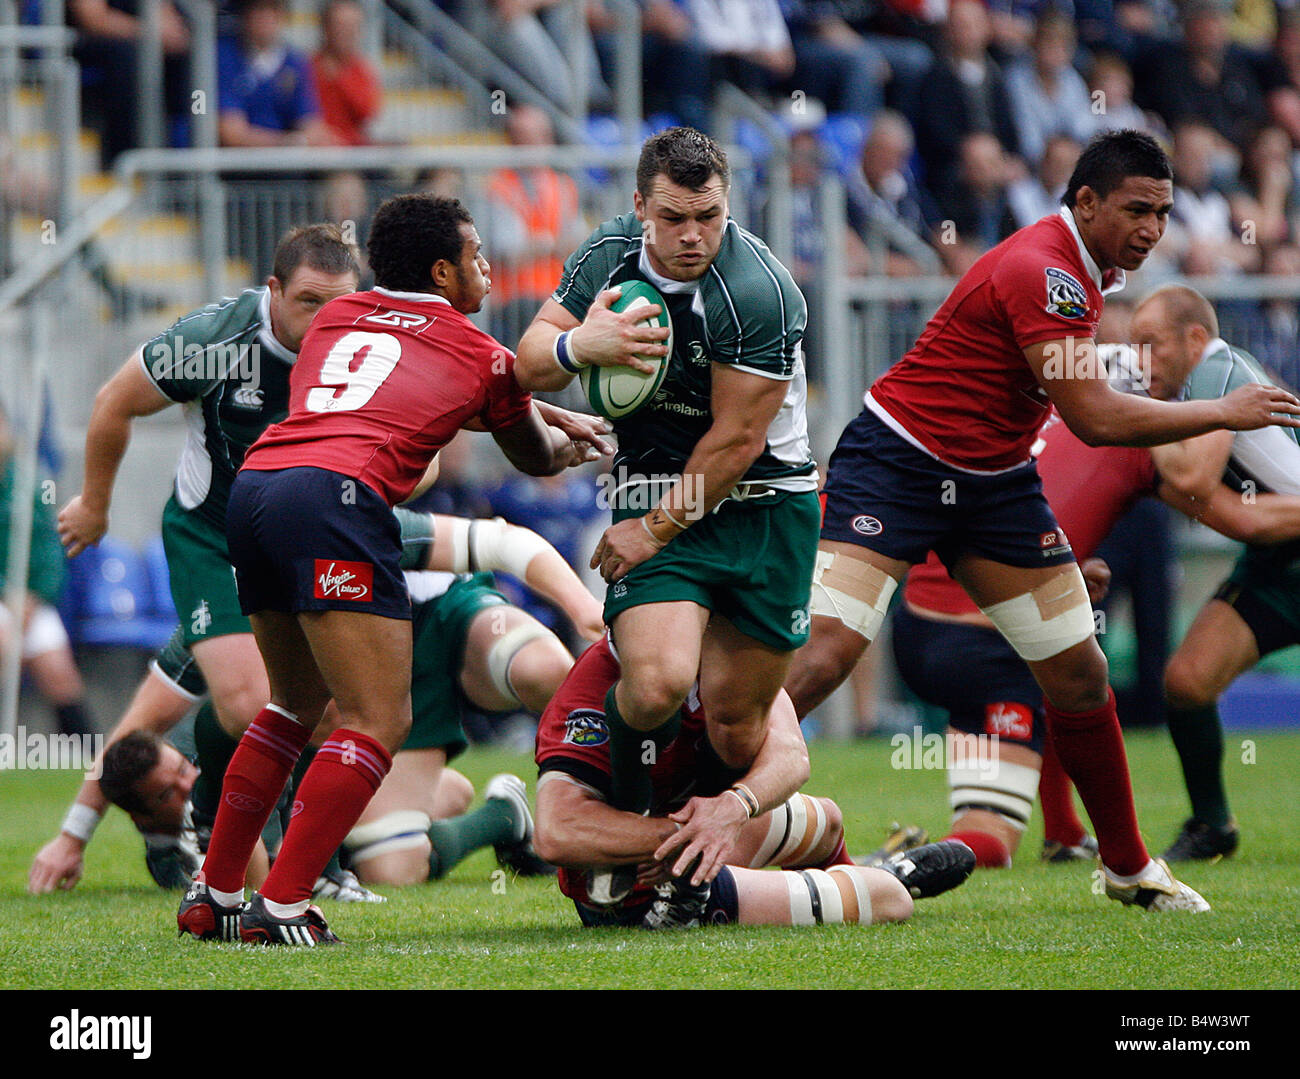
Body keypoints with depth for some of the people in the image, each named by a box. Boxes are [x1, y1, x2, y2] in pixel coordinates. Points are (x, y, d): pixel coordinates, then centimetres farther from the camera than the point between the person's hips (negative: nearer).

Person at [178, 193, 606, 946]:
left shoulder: (337, 317, 28)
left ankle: (214, 895, 23)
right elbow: (536, 458, 32)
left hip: (254, 484, 7)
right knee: (379, 721, -5)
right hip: (335, 495, -7)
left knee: (299, 702, 24)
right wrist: (579, 445, 58)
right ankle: (282, 907, -15)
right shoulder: (480, 354, 16)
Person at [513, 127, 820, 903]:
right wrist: (578, 345, -20)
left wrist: (654, 529, -10)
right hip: (654, 493, 3)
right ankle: (628, 828, 5)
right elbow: (530, 364, 3)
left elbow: (735, 440, -17)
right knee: (659, 683, -21)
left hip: (764, 505, -3)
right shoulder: (607, 257, -4)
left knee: (738, 730, -2)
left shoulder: (758, 292, -22)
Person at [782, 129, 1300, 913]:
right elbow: (1096, 418, -27)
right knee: (824, 654, -21)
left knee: (1080, 674, 6)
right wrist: (1224, 413, -17)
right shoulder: (1040, 270, -23)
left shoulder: (1088, 270, 6)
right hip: (898, 461, -9)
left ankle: (1129, 868, 19)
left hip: (994, 481, 9)